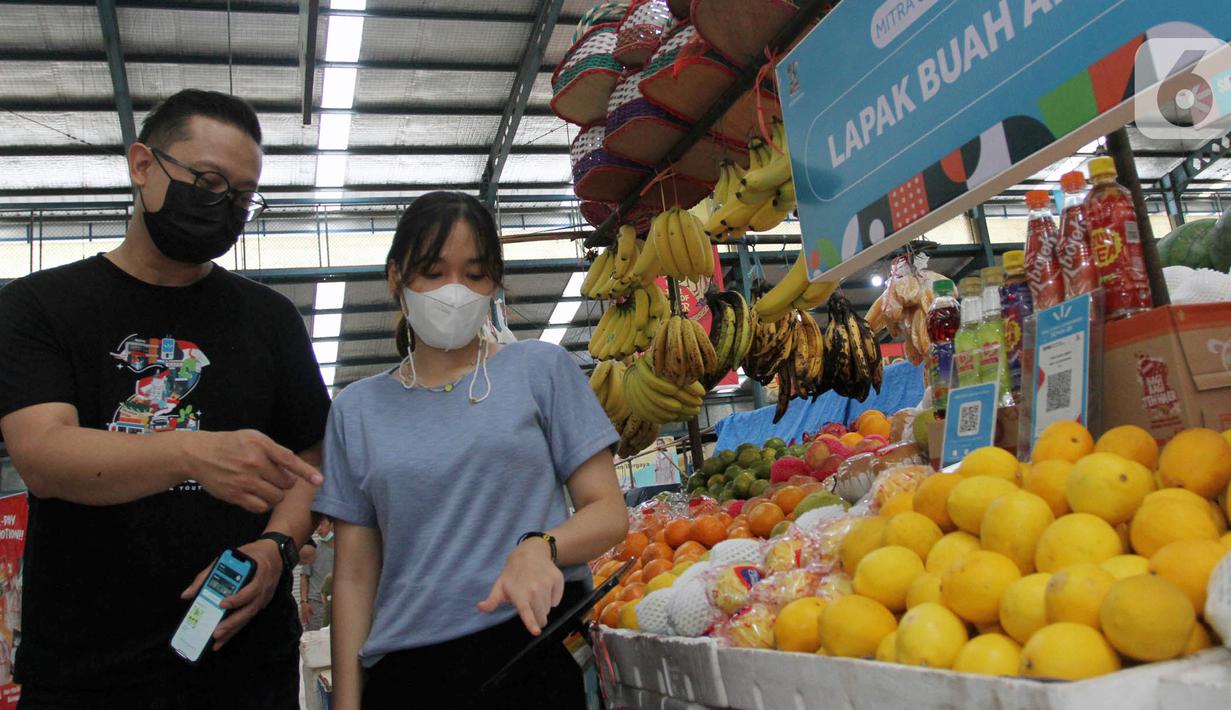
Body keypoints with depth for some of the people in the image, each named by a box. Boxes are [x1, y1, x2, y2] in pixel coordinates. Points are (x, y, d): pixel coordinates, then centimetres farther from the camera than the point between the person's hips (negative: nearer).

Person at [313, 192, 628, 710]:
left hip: (532, 651, -2)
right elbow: (354, 573, 6)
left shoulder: (542, 369, 2)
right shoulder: (356, 409, 7)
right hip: (401, 668, 2)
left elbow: (609, 513, -2)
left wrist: (541, 547, -22)